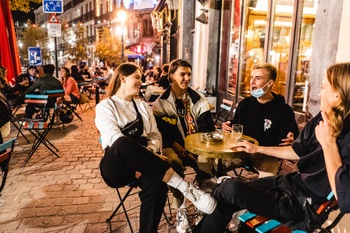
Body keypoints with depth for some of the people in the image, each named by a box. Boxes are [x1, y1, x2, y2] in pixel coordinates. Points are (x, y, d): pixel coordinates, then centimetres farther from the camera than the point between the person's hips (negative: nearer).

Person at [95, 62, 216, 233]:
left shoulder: (142, 105, 19)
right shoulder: (105, 106, 3)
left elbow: (156, 135, 9)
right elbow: (117, 140, -13)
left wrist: (147, 155, -13)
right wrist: (143, 157, -26)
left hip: (141, 164, 4)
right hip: (117, 166, -3)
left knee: (156, 184, -33)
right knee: (124, 144, -38)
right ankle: (185, 187, -37)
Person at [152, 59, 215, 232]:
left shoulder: (199, 100, 6)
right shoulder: (161, 102, 1)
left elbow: (208, 128, 2)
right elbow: (162, 131, -5)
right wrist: (176, 146, -19)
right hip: (174, 146, -1)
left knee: (206, 161, -29)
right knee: (172, 162, -34)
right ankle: (181, 209, -15)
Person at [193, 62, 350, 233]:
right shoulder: (322, 119, 1)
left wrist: (328, 145, -30)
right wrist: (257, 149, 16)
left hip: (308, 206, -8)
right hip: (294, 182, 8)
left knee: (231, 189, -16)